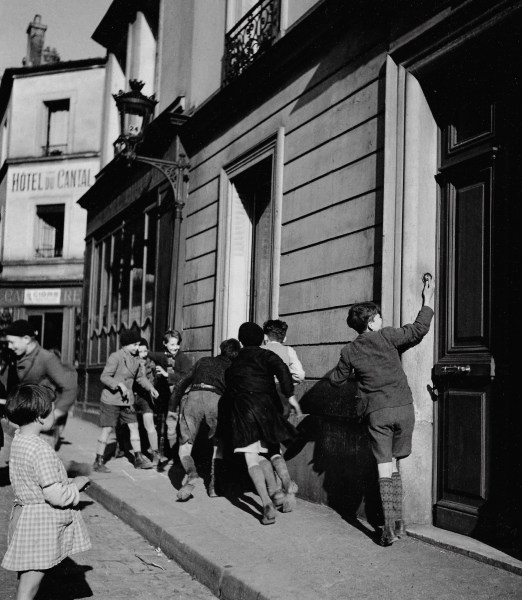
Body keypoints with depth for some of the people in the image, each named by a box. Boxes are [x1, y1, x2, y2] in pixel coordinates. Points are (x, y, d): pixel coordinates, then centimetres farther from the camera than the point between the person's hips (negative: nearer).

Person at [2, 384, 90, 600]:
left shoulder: (19, 440, 3)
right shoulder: (41, 451, -26)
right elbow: (55, 496, -26)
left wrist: (68, 482, 8)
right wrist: (77, 484, -8)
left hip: (25, 513, 9)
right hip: (40, 524, -9)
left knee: (27, 574, 22)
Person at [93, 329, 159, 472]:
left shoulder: (135, 359, 7)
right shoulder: (116, 357, -16)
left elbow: (140, 377, 19)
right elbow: (104, 377, -19)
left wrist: (151, 388, 5)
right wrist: (120, 384, -31)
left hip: (127, 400, 7)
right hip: (111, 399, -7)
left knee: (134, 426, 4)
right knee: (107, 429, -3)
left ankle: (138, 459, 11)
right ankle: (98, 462, 7)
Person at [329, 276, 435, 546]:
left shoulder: (349, 351, 4)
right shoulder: (386, 336, -3)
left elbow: (335, 379, 15)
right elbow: (419, 329, 1)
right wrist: (428, 299, 11)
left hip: (377, 412, 0)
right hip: (403, 407, 0)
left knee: (385, 467, 3)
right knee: (394, 465, 14)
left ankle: (390, 526, -5)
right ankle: (398, 521, 15)